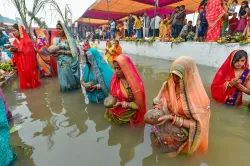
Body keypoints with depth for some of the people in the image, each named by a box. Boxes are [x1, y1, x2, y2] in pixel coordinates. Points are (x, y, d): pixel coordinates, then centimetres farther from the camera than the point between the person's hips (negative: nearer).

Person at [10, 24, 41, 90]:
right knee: (23, 75, 13)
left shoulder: (27, 40, -13)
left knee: (29, 73, 6)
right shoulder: (16, 41, 8)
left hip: (28, 61, -6)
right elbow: (16, 51, 13)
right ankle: (25, 85, 27)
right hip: (20, 62, 6)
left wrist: (18, 49, -21)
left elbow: (29, 51, -18)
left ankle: (32, 84, 24)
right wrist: (14, 50, -9)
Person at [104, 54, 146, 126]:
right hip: (116, 111, 5)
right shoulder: (115, 79, -6)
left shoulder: (135, 83, -20)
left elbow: (138, 104, -15)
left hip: (130, 114, -4)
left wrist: (121, 104, -25)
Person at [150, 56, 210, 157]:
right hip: (167, 124, 4)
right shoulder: (168, 85, -11)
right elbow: (158, 103, 1)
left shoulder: (199, 97, -22)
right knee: (154, 137, -13)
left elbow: (197, 125, -19)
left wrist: (172, 118, -28)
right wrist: (157, 110, -21)